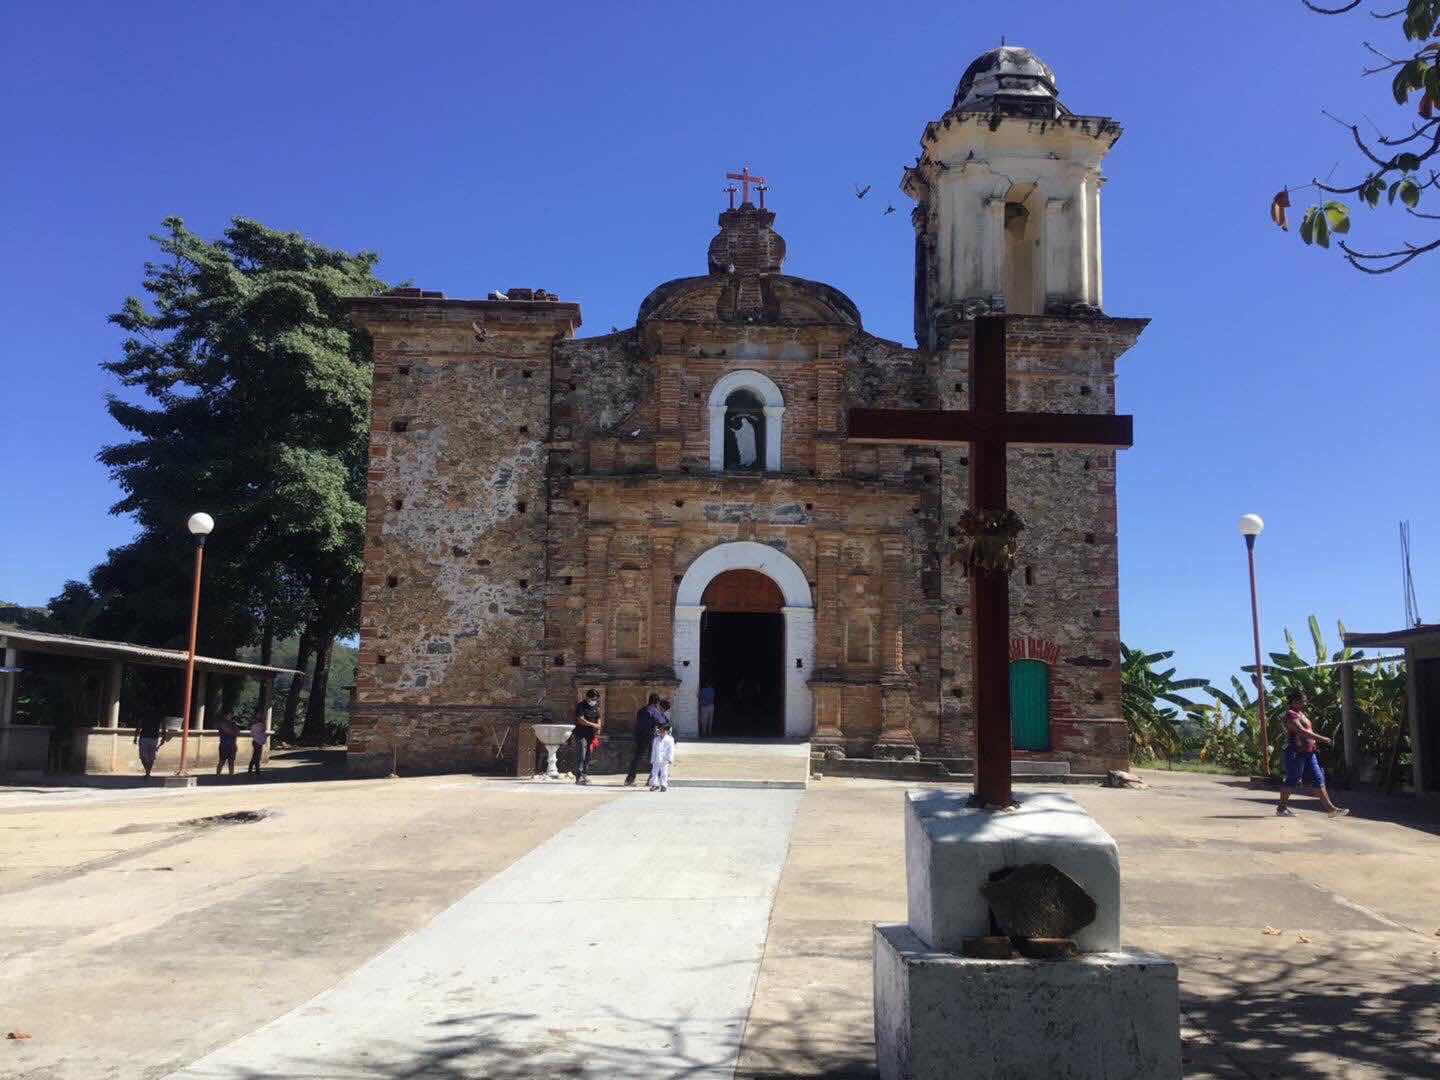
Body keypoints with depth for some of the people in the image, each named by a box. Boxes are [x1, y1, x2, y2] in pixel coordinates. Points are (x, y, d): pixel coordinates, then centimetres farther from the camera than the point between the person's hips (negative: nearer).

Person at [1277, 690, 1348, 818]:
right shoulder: (1291, 715, -12)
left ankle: (1330, 808, 4)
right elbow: (1301, 731, -24)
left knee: (1318, 780, 5)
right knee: (1292, 781, -3)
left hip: (1308, 753, 10)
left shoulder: (1301, 713, 20)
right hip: (1296, 753, -10)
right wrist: (1322, 739, -26)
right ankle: (1281, 809, 7)